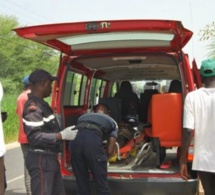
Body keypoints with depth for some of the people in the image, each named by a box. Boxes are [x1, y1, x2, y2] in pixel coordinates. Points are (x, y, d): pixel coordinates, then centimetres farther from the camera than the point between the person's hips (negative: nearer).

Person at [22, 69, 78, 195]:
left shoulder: (41, 104, 13)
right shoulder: (33, 107, -19)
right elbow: (35, 137, -27)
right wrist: (62, 135, -24)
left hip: (50, 158, 11)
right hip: (41, 160, -11)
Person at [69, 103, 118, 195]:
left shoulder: (83, 116, 39)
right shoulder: (111, 121, 30)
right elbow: (110, 151, 20)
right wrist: (103, 158, 42)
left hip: (75, 139, 4)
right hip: (93, 139, -3)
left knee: (81, 181, 18)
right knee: (101, 182, 10)